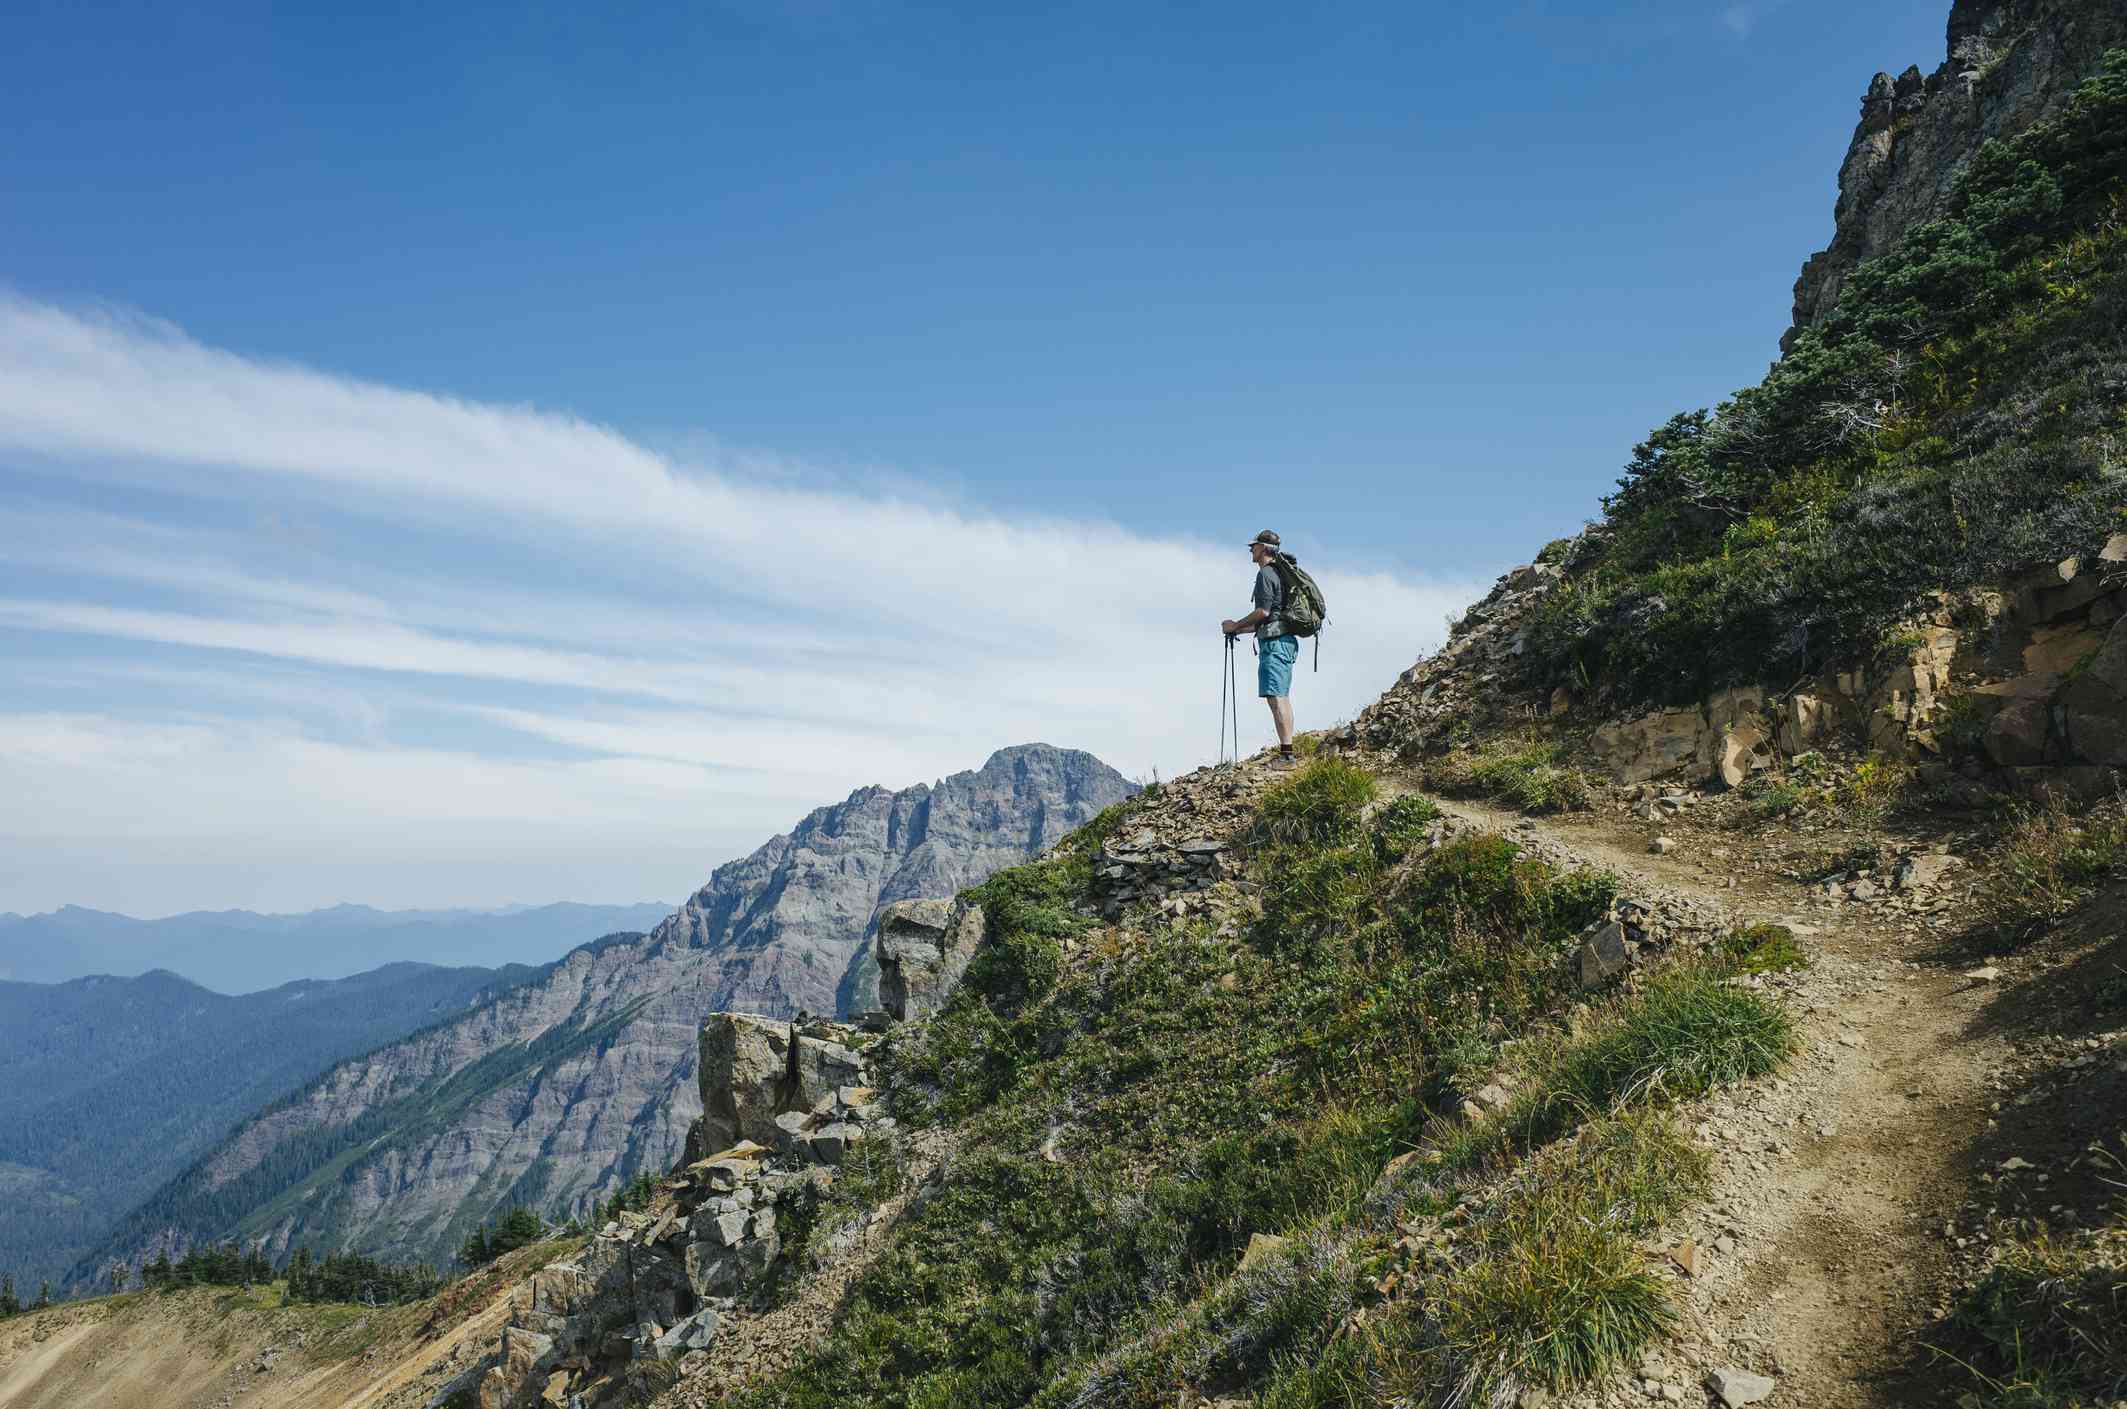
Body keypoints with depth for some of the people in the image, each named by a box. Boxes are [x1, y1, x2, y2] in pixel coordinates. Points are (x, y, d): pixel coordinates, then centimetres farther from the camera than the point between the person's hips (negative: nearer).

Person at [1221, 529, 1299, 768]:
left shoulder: (1265, 573, -9)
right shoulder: (1279, 573, 22)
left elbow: (1263, 612, -18)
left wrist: (1236, 625, -6)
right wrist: (1240, 629, 25)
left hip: (1274, 642, -10)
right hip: (1285, 641, 10)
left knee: (1276, 698, -13)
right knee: (1282, 697, 10)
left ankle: (1285, 755, -17)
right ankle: (1287, 753, 11)